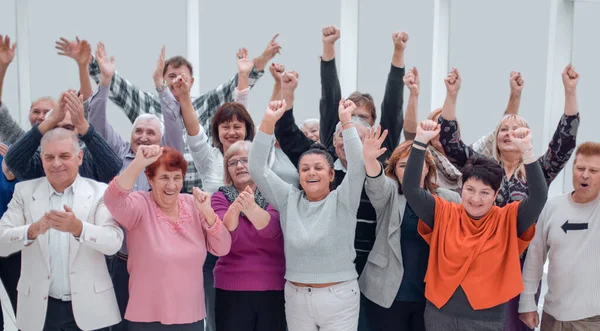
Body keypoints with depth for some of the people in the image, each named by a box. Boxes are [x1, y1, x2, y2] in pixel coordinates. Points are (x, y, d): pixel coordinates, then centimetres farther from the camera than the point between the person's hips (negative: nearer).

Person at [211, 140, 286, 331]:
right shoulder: (221, 197, 1)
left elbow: (272, 230, -19)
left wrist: (251, 208, -38)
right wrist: (234, 208, -35)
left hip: (274, 288, 0)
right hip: (231, 290, 0)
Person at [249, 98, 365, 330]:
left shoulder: (342, 201, -5)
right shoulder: (288, 200, 2)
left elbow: (357, 166, -20)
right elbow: (257, 169, -5)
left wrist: (346, 120, -23)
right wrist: (269, 122, -14)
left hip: (339, 297, -3)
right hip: (296, 297, 3)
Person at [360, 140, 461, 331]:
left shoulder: (448, 199, 2)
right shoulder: (389, 193, 0)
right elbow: (376, 184, -22)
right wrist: (370, 160, -42)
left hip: (432, 295, 1)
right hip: (389, 293, -1)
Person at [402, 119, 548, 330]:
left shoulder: (507, 220, -4)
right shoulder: (443, 214, -2)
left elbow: (539, 196, -17)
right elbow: (410, 188, -11)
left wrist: (527, 150, -28)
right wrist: (421, 142, -20)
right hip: (439, 314, 1)